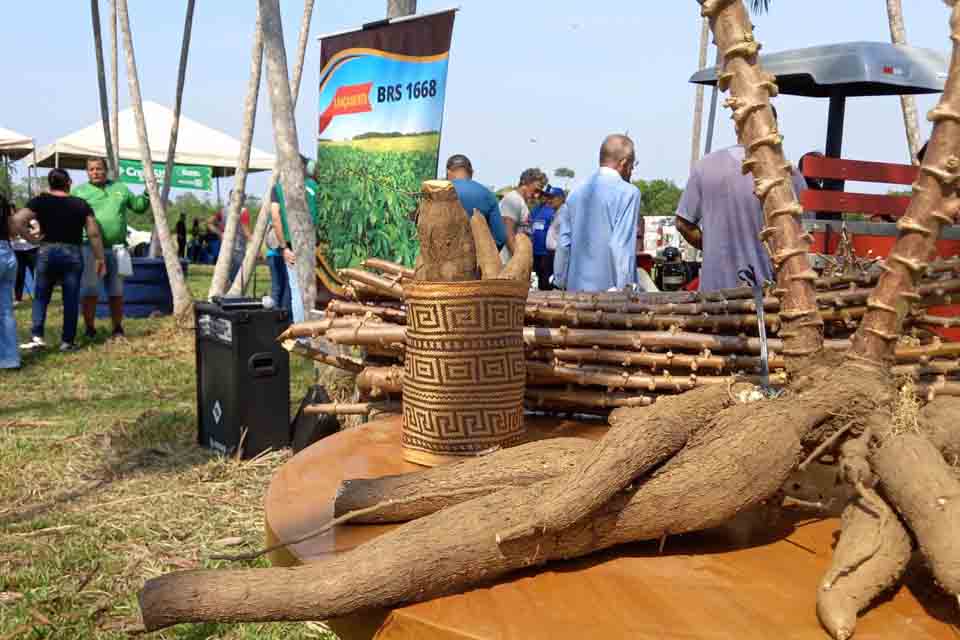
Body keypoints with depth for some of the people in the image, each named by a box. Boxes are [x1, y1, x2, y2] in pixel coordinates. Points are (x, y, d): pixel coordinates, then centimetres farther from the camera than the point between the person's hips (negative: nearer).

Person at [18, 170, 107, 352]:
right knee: (71, 299, 5)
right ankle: (67, 341, 6)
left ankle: (37, 336, 2)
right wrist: (99, 258, 5)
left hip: (47, 251, 0)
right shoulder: (81, 204, 4)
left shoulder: (39, 201, 2)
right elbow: (94, 234, 0)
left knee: (41, 297, 12)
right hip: (73, 253, 0)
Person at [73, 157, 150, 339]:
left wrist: (147, 194, 5)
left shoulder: (120, 188, 14)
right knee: (89, 291, -1)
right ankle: (90, 329, 11)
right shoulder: (78, 191, 6)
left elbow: (138, 206, 21)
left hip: (116, 248, 2)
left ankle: (118, 329, 20)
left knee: (116, 292, 9)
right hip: (90, 249, -2)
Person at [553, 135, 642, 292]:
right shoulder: (628, 192, -10)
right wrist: (625, 290, -13)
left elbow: (563, 243, 11)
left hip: (576, 286, 6)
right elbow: (622, 247, -16)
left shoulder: (577, 192, 9)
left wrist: (560, 283, 18)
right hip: (609, 287, -6)